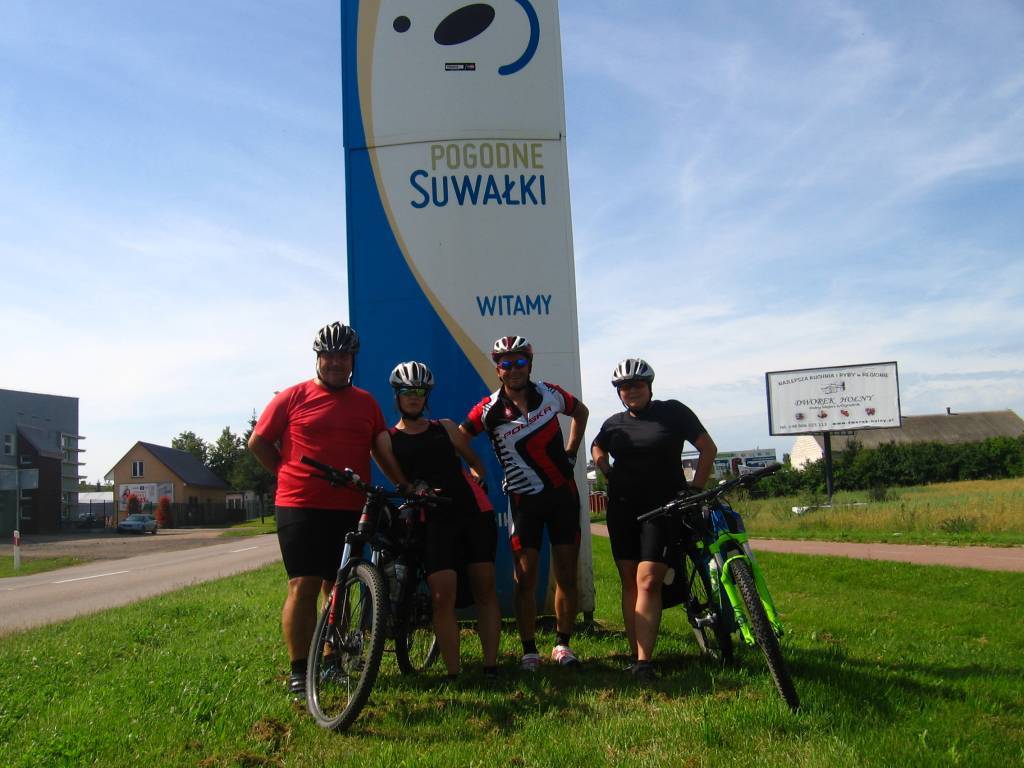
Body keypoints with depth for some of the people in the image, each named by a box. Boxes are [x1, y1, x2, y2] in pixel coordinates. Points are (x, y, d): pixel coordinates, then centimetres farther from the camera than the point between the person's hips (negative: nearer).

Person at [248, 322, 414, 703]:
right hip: (300, 508, -4)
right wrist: (290, 473, 2)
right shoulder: (293, 397, 0)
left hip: (350, 510, 4)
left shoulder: (365, 402, 11)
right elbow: (258, 442, 6)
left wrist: (406, 486, 4)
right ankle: (298, 671, 0)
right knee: (303, 586, -7)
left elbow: (383, 449, 14)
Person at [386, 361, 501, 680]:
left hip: (474, 513, 3)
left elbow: (475, 462, 24)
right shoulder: (388, 439, 7)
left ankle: (491, 667, 8)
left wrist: (478, 478, 6)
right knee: (443, 596, -13)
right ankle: (453, 674, -4)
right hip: (435, 521, -3)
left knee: (485, 589, 2)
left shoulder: (445, 428, 15)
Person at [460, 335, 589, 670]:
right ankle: (529, 651, 9)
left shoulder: (550, 393, -3)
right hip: (525, 500, -2)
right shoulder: (490, 410, -11)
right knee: (525, 578, -3)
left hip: (563, 494, 2)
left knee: (567, 575, 6)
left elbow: (580, 411, 16)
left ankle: (563, 644, 20)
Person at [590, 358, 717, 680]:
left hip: (663, 508, -4)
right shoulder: (614, 423, 9)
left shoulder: (673, 412, -1)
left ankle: (644, 663, -16)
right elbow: (597, 447, 30)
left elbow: (708, 448, 2)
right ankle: (635, 655, 10)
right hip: (622, 509, 4)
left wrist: (695, 490, -4)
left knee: (648, 583, -14)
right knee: (630, 583, 4)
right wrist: (607, 472, 12)